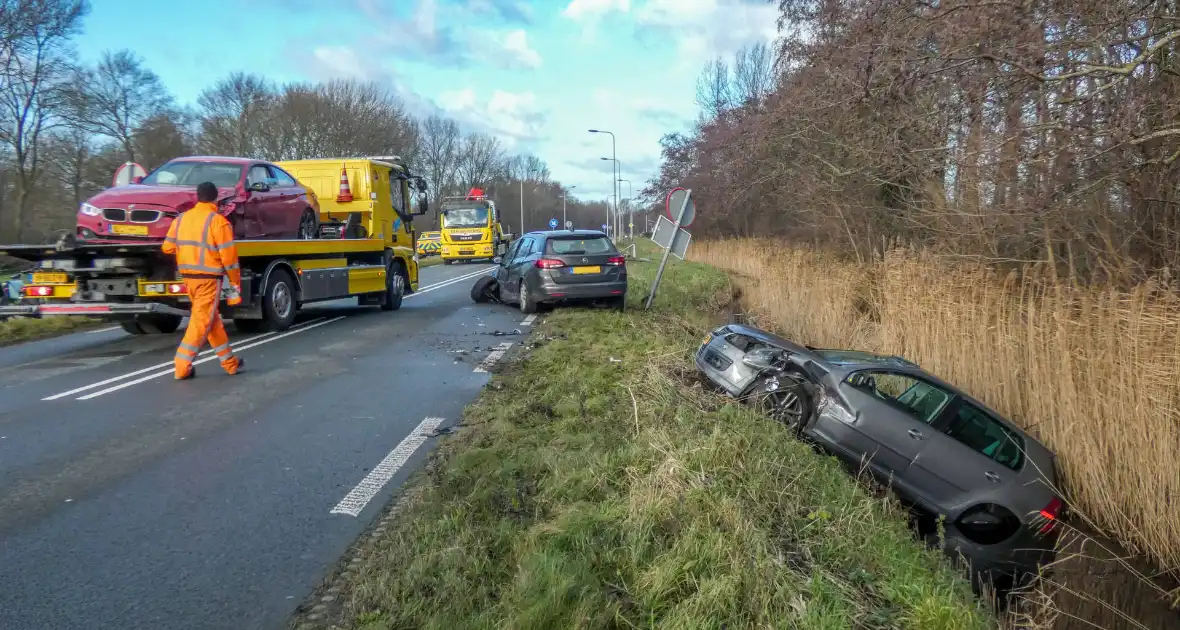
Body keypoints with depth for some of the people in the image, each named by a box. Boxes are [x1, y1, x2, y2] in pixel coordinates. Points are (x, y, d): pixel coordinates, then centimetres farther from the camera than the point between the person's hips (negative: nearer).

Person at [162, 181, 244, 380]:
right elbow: (228, 256, -12)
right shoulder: (218, 221, -10)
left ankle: (230, 363, 22)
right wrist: (235, 282, -4)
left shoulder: (181, 218, 8)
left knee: (212, 319, 15)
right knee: (201, 321, -2)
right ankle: (182, 366, -4)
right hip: (209, 278, -7)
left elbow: (168, 248, 11)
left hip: (188, 276, 7)